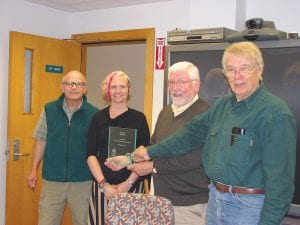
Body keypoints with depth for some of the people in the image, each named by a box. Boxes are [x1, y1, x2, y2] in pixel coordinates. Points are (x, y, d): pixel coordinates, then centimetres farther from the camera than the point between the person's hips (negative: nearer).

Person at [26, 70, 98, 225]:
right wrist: (33, 170, 4)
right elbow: (41, 141, 7)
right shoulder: (49, 110, 1)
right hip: (52, 180, 1)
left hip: (83, 182, -1)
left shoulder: (94, 114, -4)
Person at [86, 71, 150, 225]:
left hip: (132, 186, 0)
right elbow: (91, 155, 2)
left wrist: (129, 183, -9)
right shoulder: (98, 118, 5)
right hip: (102, 186, 1)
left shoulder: (139, 118, 3)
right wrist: (103, 184, -9)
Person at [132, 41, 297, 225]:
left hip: (249, 206, -7)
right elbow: (193, 133, 16)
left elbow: (280, 176, -19)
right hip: (215, 200, 7)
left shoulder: (276, 113, -16)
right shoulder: (222, 105, 7)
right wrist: (151, 152, 18)